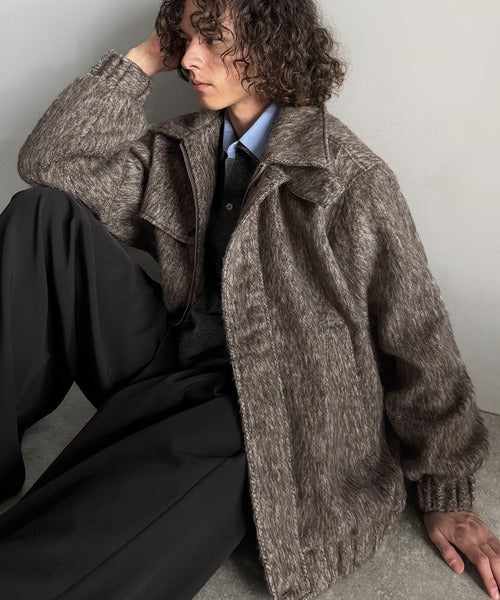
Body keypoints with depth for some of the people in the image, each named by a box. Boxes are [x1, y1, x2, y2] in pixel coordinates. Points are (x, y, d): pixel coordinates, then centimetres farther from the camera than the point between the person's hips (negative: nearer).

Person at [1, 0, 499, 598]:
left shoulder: (349, 177, -8)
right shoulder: (180, 148, 9)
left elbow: (416, 335, -5)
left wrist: (446, 493, -1)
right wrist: (145, 57, -2)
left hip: (253, 409, -6)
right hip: (168, 365, 7)